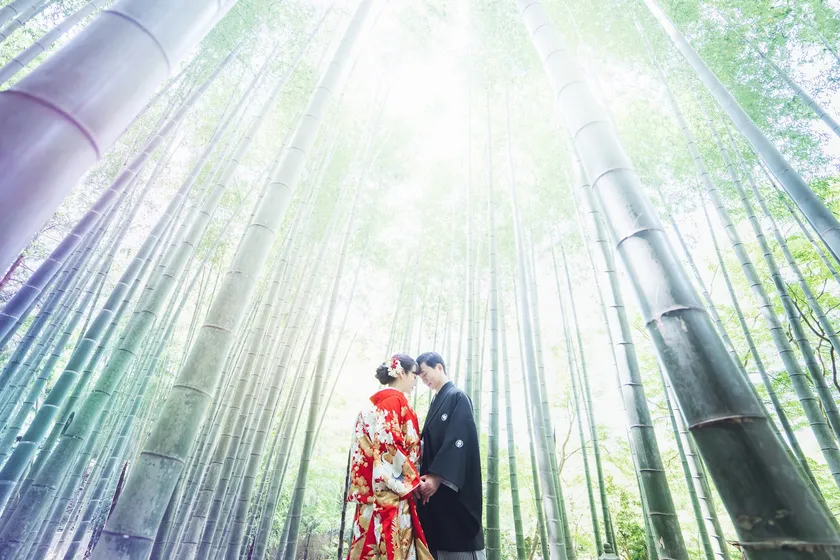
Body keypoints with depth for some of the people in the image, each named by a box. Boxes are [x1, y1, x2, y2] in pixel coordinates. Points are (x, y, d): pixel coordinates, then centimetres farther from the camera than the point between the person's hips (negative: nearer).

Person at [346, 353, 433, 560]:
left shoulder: (376, 402, 15)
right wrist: (414, 480, -10)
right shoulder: (396, 400, -11)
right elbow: (391, 446, -19)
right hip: (392, 491, -9)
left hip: (373, 491, 9)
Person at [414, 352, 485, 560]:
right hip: (435, 485, 8)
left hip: (455, 488, -8)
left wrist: (437, 476, -23)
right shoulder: (436, 403, 17)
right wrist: (426, 476, 4)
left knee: (460, 543, -2)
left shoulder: (458, 397, -8)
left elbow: (458, 440, -18)